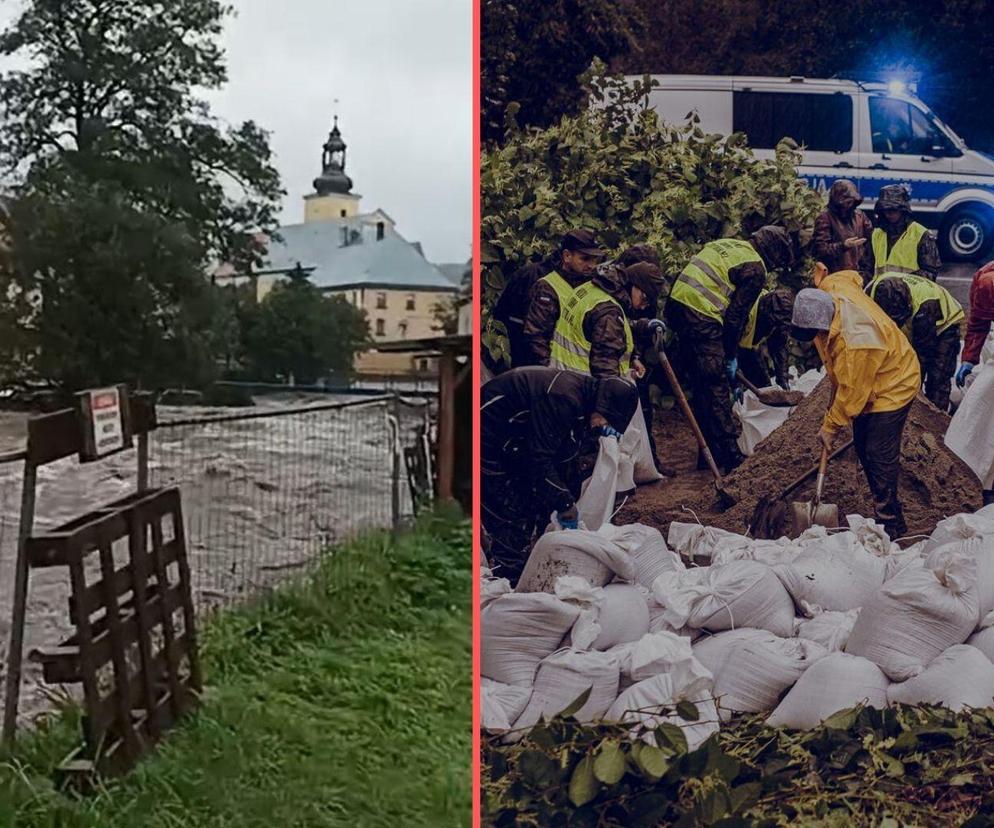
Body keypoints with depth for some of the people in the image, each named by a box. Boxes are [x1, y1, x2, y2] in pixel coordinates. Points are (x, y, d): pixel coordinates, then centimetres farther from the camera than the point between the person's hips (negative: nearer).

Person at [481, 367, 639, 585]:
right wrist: (565, 504, -21)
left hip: (512, 449, 10)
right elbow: (539, 458, -28)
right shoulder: (562, 397, -29)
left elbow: (560, 460, 12)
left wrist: (567, 501, 3)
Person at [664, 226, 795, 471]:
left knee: (701, 384, 16)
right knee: (717, 387, -2)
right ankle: (728, 454, 3)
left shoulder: (728, 245, 21)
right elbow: (736, 315, -6)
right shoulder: (755, 269, -4)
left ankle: (710, 450, 23)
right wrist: (731, 357, 6)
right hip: (701, 317, -9)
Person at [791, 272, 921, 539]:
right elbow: (849, 275, 8)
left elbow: (852, 392, -28)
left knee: (880, 457, -9)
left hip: (893, 387, -9)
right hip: (862, 383, 9)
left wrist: (830, 427, -18)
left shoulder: (858, 338, -39)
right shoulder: (830, 290, -17)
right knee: (863, 449, 13)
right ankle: (884, 510, 26)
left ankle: (890, 525, 1)